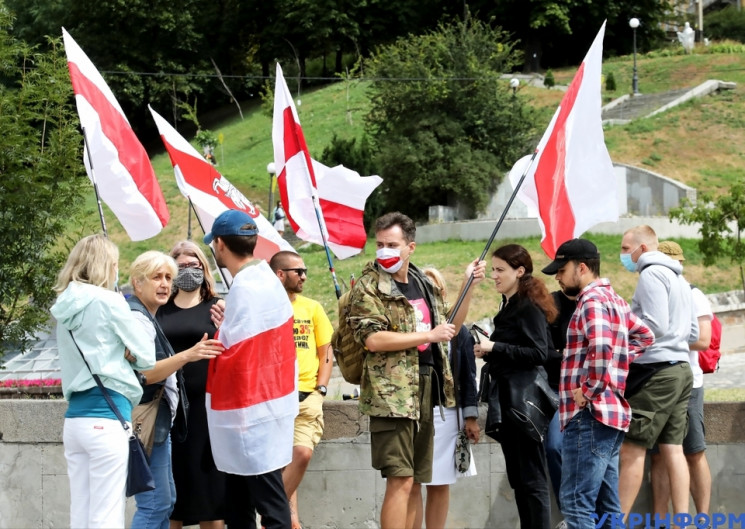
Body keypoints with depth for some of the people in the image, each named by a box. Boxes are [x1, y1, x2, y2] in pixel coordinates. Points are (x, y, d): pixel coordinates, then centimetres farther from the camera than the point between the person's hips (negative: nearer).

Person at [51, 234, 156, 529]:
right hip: (106, 419, -7)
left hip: (74, 418, 7)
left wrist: (116, 352, 8)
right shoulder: (108, 301, -7)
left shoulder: (66, 307, 13)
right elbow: (146, 357, -2)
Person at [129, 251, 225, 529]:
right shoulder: (136, 318, -14)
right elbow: (142, 373, -25)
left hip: (157, 424, 11)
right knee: (154, 505, -12)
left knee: (165, 502, 13)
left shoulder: (148, 318, 17)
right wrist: (186, 356, -35)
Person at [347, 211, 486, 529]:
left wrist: (469, 285, 16)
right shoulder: (368, 287, -7)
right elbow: (373, 339, -20)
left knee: (415, 482, 11)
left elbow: (449, 329, 25)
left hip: (426, 390, 7)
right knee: (401, 480, -12)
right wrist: (429, 335, -16)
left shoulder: (425, 284, 15)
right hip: (392, 393, -7)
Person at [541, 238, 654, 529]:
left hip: (590, 415, -10)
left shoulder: (593, 300, -11)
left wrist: (589, 391, -18)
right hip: (611, 411, 10)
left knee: (576, 503, -12)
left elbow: (601, 346, -28)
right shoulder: (613, 298, 18)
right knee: (606, 504, 11)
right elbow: (644, 335, 28)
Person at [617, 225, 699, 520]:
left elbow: (655, 326, -19)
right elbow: (693, 333, 21)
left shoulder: (651, 274, -10)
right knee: (673, 449, 7)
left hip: (656, 371, -9)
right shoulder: (679, 278, 19)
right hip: (681, 368, 9)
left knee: (631, 449, -6)